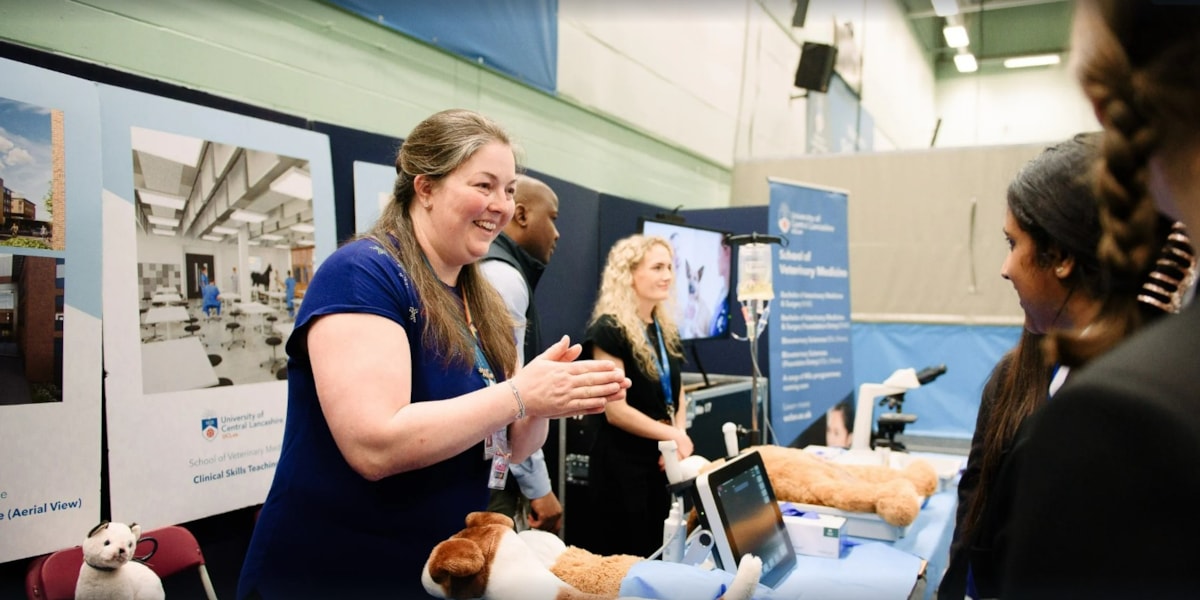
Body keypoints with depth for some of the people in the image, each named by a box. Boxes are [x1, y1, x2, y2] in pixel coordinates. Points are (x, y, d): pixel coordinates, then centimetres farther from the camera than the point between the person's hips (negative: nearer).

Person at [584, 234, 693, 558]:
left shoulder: (666, 329, 9)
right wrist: (673, 436, -13)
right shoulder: (609, 329, -15)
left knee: (656, 555, 16)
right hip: (621, 462, -7)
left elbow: (676, 397, 13)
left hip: (661, 460, 8)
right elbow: (616, 411, -19)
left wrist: (678, 439, -6)